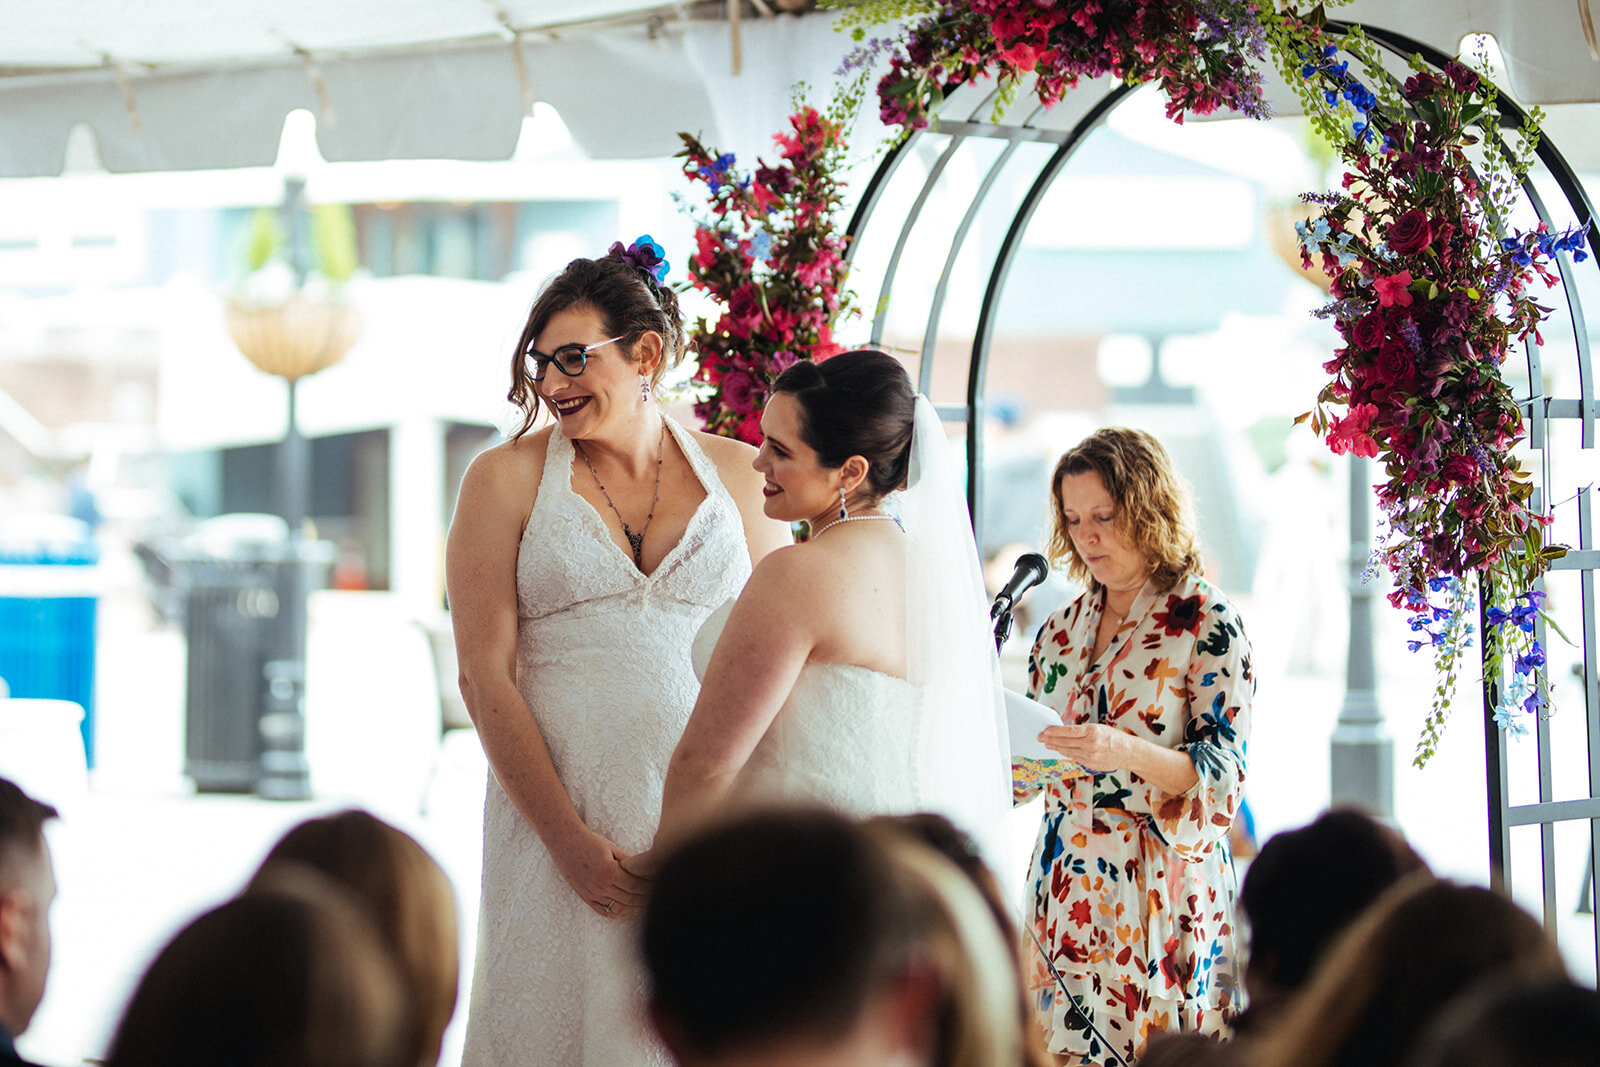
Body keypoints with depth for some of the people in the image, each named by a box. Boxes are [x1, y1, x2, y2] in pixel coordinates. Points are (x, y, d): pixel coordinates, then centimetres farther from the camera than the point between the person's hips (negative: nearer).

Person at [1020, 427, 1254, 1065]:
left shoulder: (1205, 623, -5)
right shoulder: (1062, 629, 12)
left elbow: (1222, 776, -11)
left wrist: (1126, 752, -26)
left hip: (1160, 886, -5)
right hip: (1066, 883, 5)